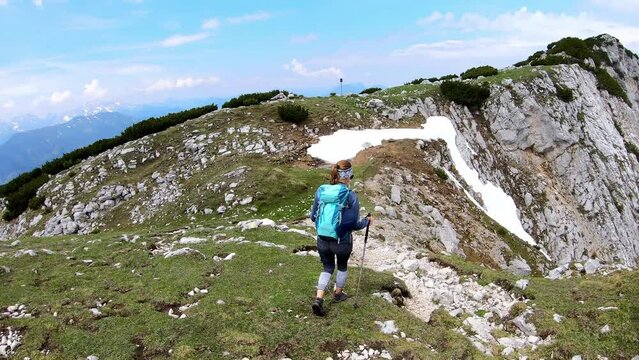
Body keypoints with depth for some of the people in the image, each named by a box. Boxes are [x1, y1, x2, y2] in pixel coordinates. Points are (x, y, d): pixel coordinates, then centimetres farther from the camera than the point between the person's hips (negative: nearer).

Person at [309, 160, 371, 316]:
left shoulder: (321, 191, -8)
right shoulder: (350, 196, -18)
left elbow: (313, 217, 0)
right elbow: (355, 224, -14)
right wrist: (367, 221, 6)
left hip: (323, 240, 3)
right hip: (342, 242, -3)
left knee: (327, 268, 23)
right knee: (342, 266, 25)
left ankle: (318, 299, 9)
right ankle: (338, 294, 45)